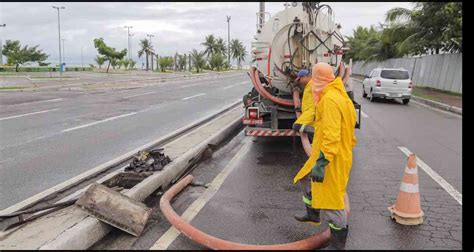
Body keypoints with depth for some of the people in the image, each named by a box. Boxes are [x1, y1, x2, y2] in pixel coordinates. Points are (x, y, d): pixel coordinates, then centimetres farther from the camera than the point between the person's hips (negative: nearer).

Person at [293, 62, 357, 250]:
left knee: (331, 199, 0)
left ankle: (337, 244, 15)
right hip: (331, 154, 11)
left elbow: (331, 135, -29)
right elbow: (345, 129, 18)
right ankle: (314, 215, 46)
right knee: (307, 180, 26)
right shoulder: (340, 96, 10)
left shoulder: (330, 99, -23)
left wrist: (321, 163, -30)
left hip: (332, 159, -11)